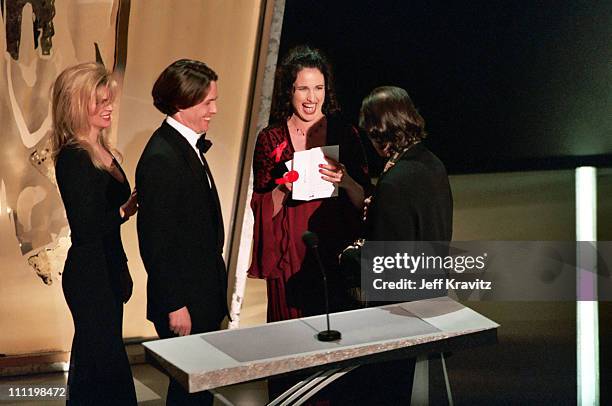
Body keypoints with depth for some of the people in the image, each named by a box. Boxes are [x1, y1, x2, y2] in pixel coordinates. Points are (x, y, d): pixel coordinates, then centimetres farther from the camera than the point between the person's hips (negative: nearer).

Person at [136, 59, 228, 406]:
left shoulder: (189, 146, 10)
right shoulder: (161, 158, -20)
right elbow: (157, 241, -20)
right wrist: (175, 305, -18)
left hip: (203, 295, 9)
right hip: (184, 302, -9)